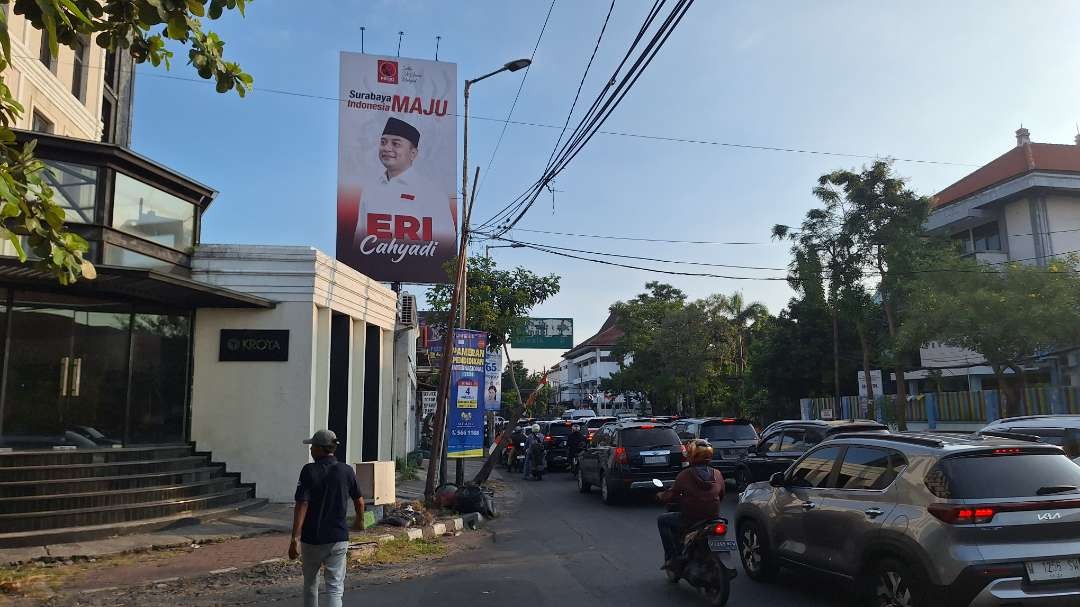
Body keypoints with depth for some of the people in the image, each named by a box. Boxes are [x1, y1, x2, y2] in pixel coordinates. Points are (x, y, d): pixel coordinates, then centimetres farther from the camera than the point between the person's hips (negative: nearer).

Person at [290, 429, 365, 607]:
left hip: (311, 539, -1)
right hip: (338, 539, 1)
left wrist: (295, 539, -20)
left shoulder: (309, 471, -10)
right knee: (335, 588, 2)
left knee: (310, 584, 20)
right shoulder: (346, 471, -1)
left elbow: (302, 505, -18)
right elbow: (359, 500, 11)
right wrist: (360, 521, 30)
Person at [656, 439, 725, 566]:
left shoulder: (685, 475, -12)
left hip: (690, 520, -5)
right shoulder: (717, 475, 1)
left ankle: (671, 557, 9)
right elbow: (721, 496, 13)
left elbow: (671, 496, -7)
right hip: (713, 519, 6)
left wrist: (660, 496, 14)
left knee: (662, 520, 15)